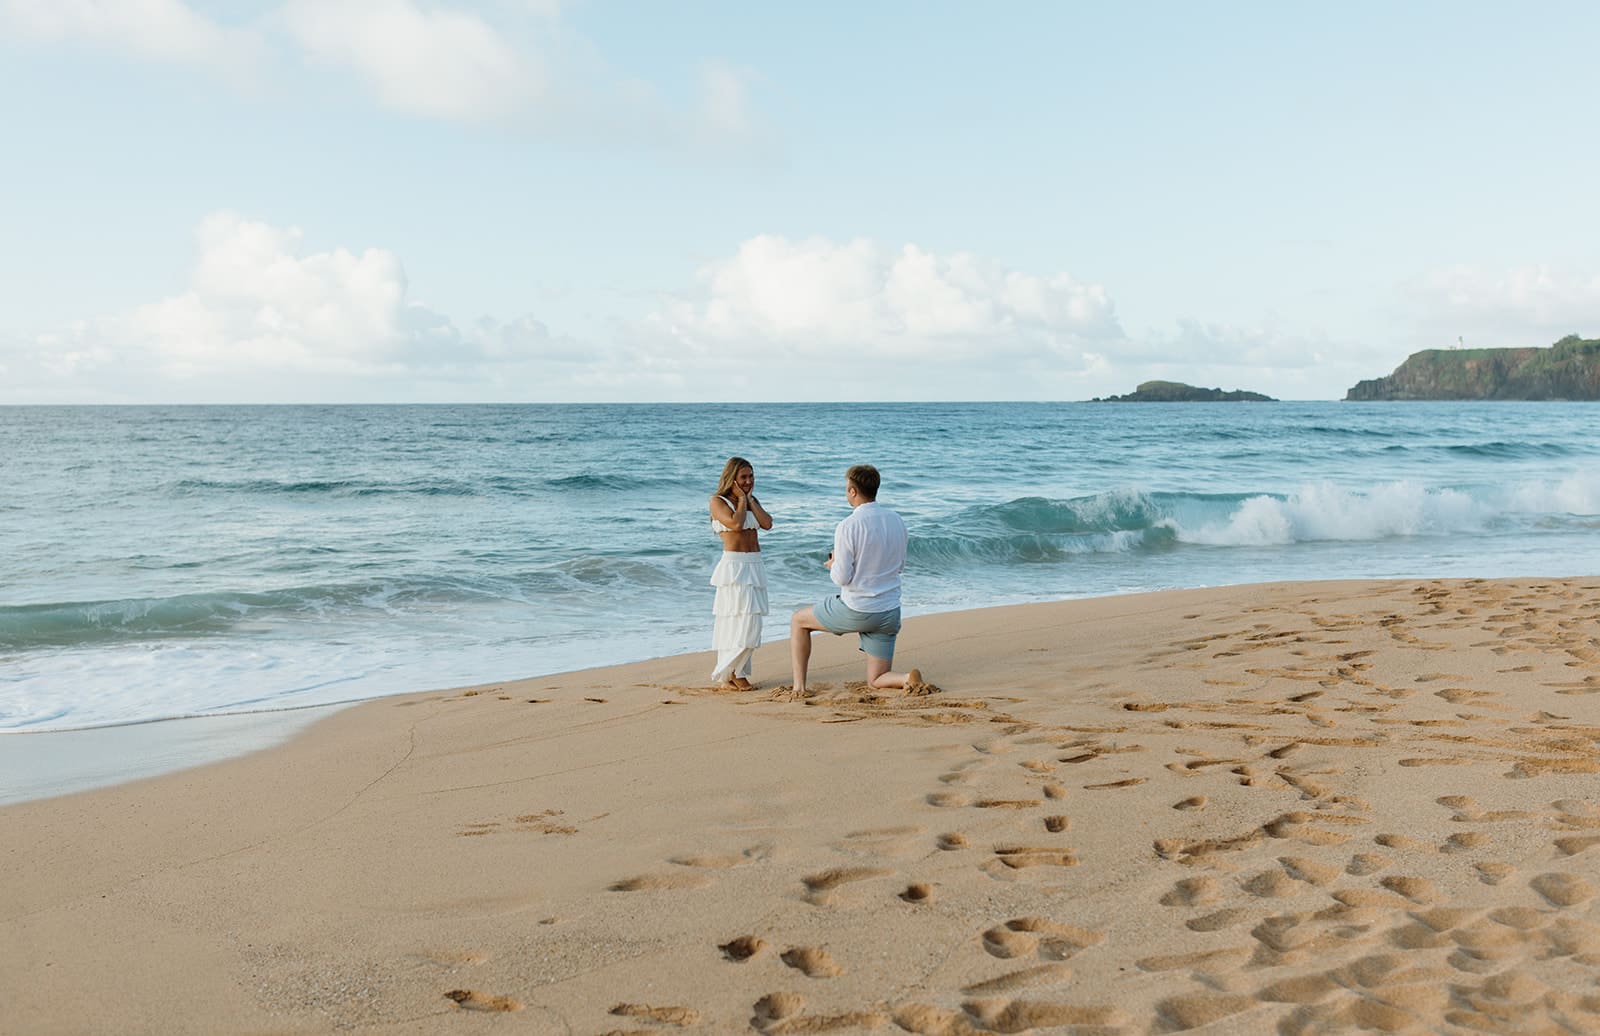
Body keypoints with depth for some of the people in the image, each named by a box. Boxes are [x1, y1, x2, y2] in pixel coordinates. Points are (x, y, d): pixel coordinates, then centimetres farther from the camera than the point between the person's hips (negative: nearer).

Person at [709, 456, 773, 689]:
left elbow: (767, 523, 1)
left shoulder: (751, 500, 16)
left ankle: (734, 673, 13)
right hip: (734, 567, -7)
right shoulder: (718, 501, -3)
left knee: (749, 624, 7)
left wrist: (750, 499, 1)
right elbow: (735, 523, -19)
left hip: (755, 567, 7)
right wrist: (741, 499, -6)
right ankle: (730, 672, -3)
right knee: (744, 623, -14)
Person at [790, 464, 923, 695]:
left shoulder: (848, 526, -16)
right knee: (876, 682, 15)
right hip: (889, 613, 5)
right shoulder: (896, 521, 3)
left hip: (855, 610, -5)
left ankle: (799, 686, 17)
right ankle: (909, 678, -16)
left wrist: (833, 565, 6)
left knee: (798, 621, 21)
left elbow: (842, 578, -15)